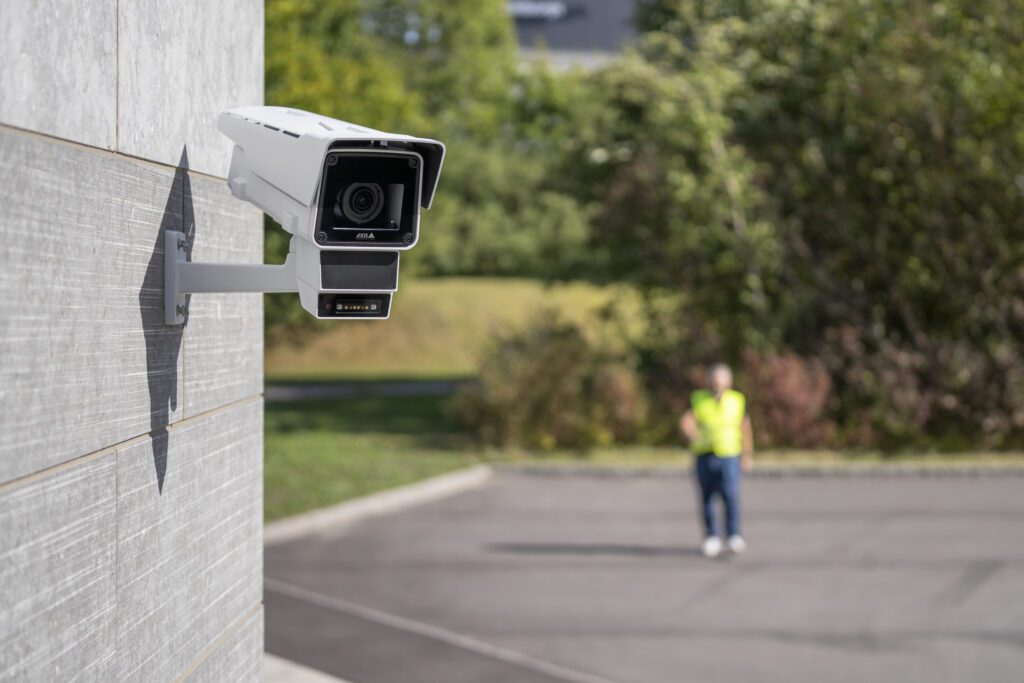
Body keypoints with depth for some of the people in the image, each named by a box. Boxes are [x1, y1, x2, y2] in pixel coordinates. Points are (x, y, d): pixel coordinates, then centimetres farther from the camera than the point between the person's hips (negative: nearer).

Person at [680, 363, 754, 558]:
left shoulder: (737, 400, 5)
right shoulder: (698, 399, 1)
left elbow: (745, 428, 14)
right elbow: (686, 422, -12)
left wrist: (748, 455, 15)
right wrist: (693, 436, -33)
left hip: (729, 456, -1)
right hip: (705, 456, 1)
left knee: (731, 494, -17)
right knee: (707, 498, 5)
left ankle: (734, 536, -10)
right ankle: (711, 537, 19)